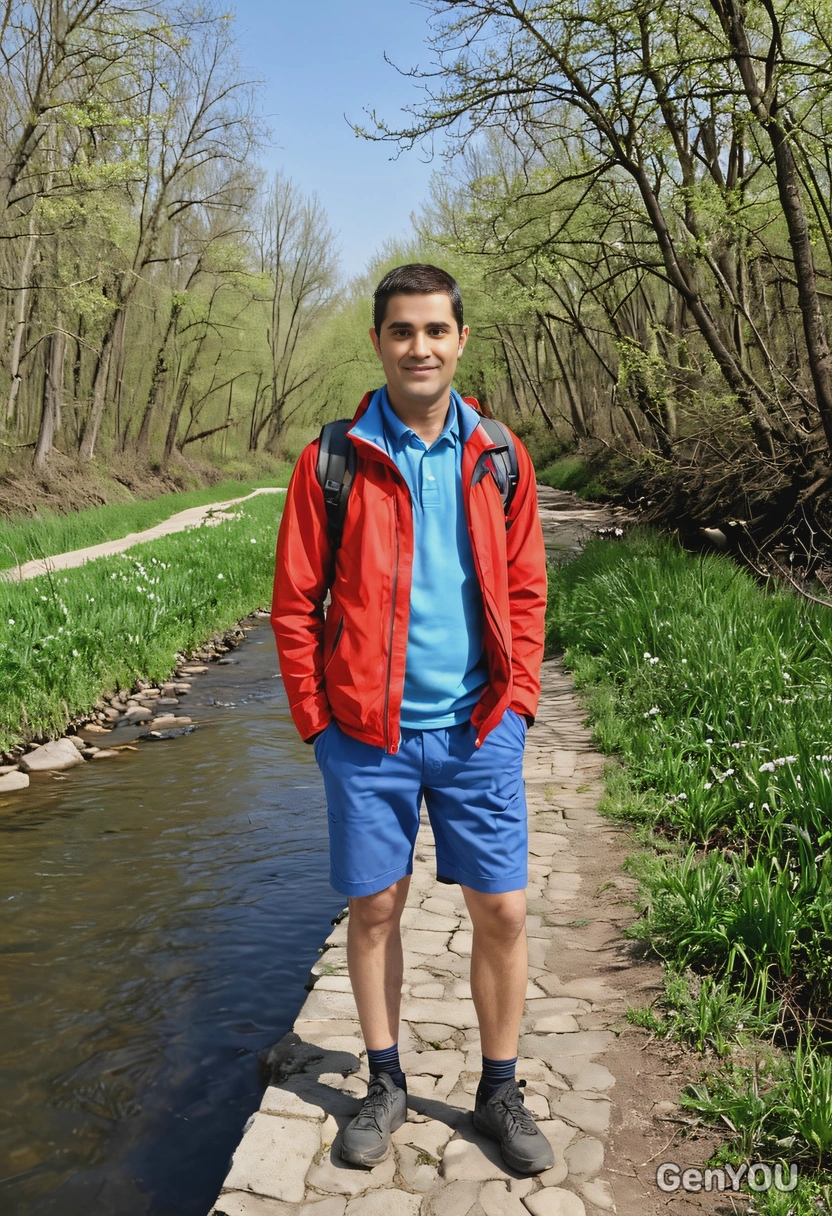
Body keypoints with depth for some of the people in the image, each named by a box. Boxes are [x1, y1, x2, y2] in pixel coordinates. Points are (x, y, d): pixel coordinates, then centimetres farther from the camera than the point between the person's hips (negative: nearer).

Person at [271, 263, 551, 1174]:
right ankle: (385, 1085, 31)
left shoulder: (498, 458, 2)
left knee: (501, 911, 6)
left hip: (477, 731, 1)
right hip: (366, 732, -1)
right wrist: (316, 721, -3)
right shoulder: (333, 459, -4)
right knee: (373, 908, 10)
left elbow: (525, 591, 8)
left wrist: (517, 704, 1)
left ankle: (499, 1092, 27)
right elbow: (295, 603, -1)